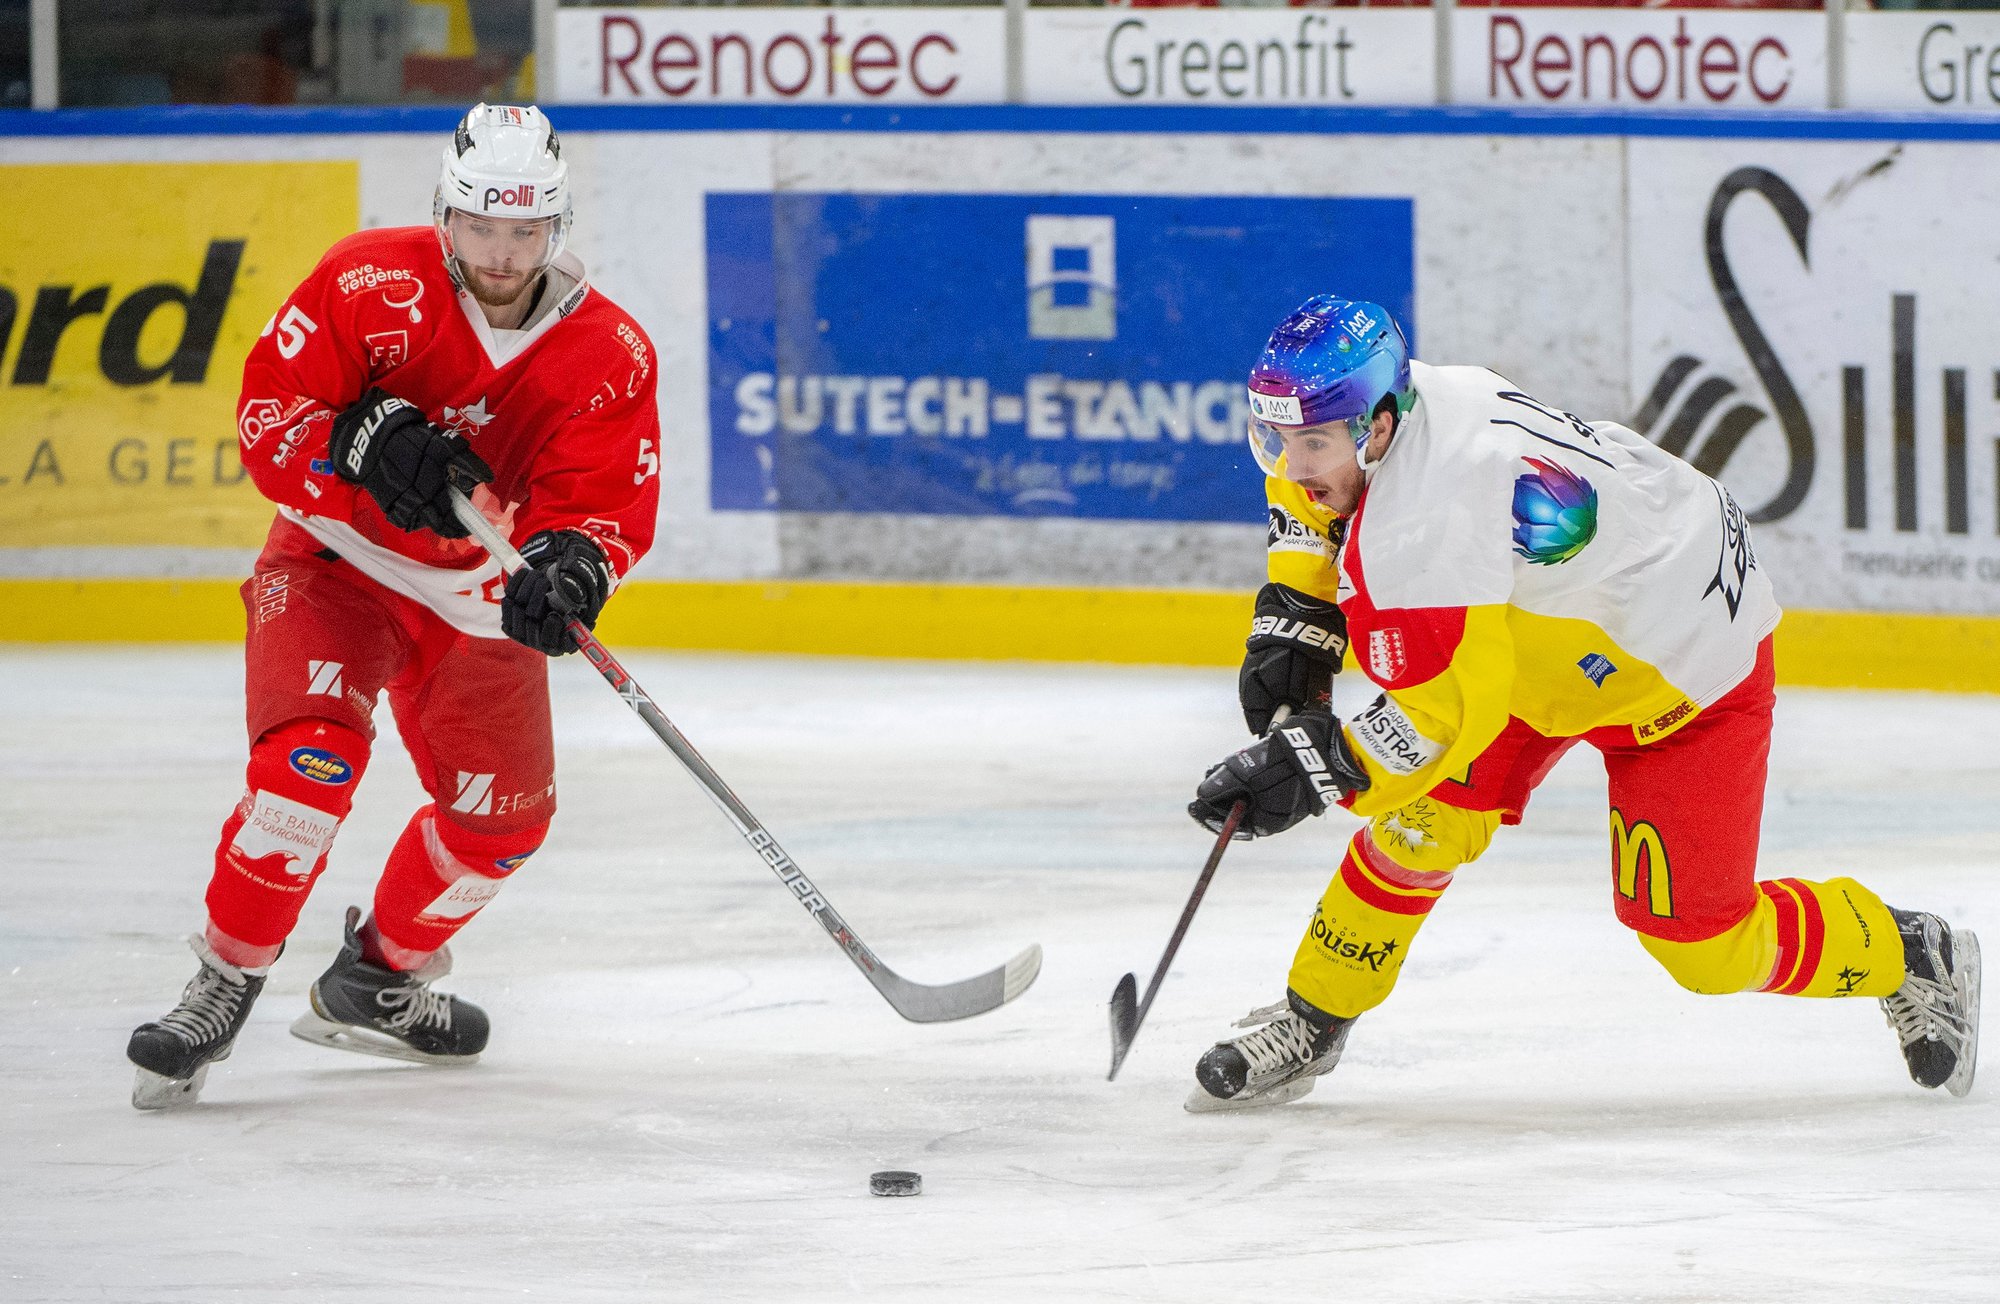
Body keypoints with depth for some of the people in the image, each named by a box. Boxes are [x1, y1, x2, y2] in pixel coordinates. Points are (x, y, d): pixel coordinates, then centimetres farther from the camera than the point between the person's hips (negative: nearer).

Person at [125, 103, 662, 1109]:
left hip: (474, 591, 4)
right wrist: (370, 443, -37)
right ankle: (224, 984, -16)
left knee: (504, 812, 5)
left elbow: (612, 504, -20)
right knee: (312, 755, -27)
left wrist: (570, 565, -42)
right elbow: (267, 410, -19)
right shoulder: (371, 286, -20)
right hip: (336, 558, -4)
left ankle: (380, 977, 29)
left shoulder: (611, 356, -14)